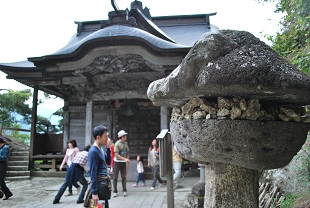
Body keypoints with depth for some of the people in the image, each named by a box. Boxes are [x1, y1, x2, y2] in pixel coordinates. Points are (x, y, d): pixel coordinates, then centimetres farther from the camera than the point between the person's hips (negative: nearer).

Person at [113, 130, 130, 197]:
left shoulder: (125, 143, 6)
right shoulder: (117, 144, -13)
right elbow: (116, 155, -18)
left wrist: (128, 160, 5)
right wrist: (125, 159, -22)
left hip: (123, 162, 5)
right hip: (117, 162, -5)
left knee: (124, 177, 5)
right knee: (115, 177, 3)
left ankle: (124, 191, 12)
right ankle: (115, 191, 10)